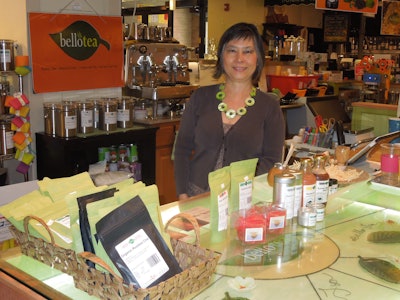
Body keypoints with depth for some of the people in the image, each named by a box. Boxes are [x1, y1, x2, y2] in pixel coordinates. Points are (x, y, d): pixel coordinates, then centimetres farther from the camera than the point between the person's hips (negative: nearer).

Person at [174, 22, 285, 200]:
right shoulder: (201, 97, 10)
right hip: (195, 197, 1)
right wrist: (182, 195, -1)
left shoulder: (270, 106, 6)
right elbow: (182, 147, 10)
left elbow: (271, 160, 1)